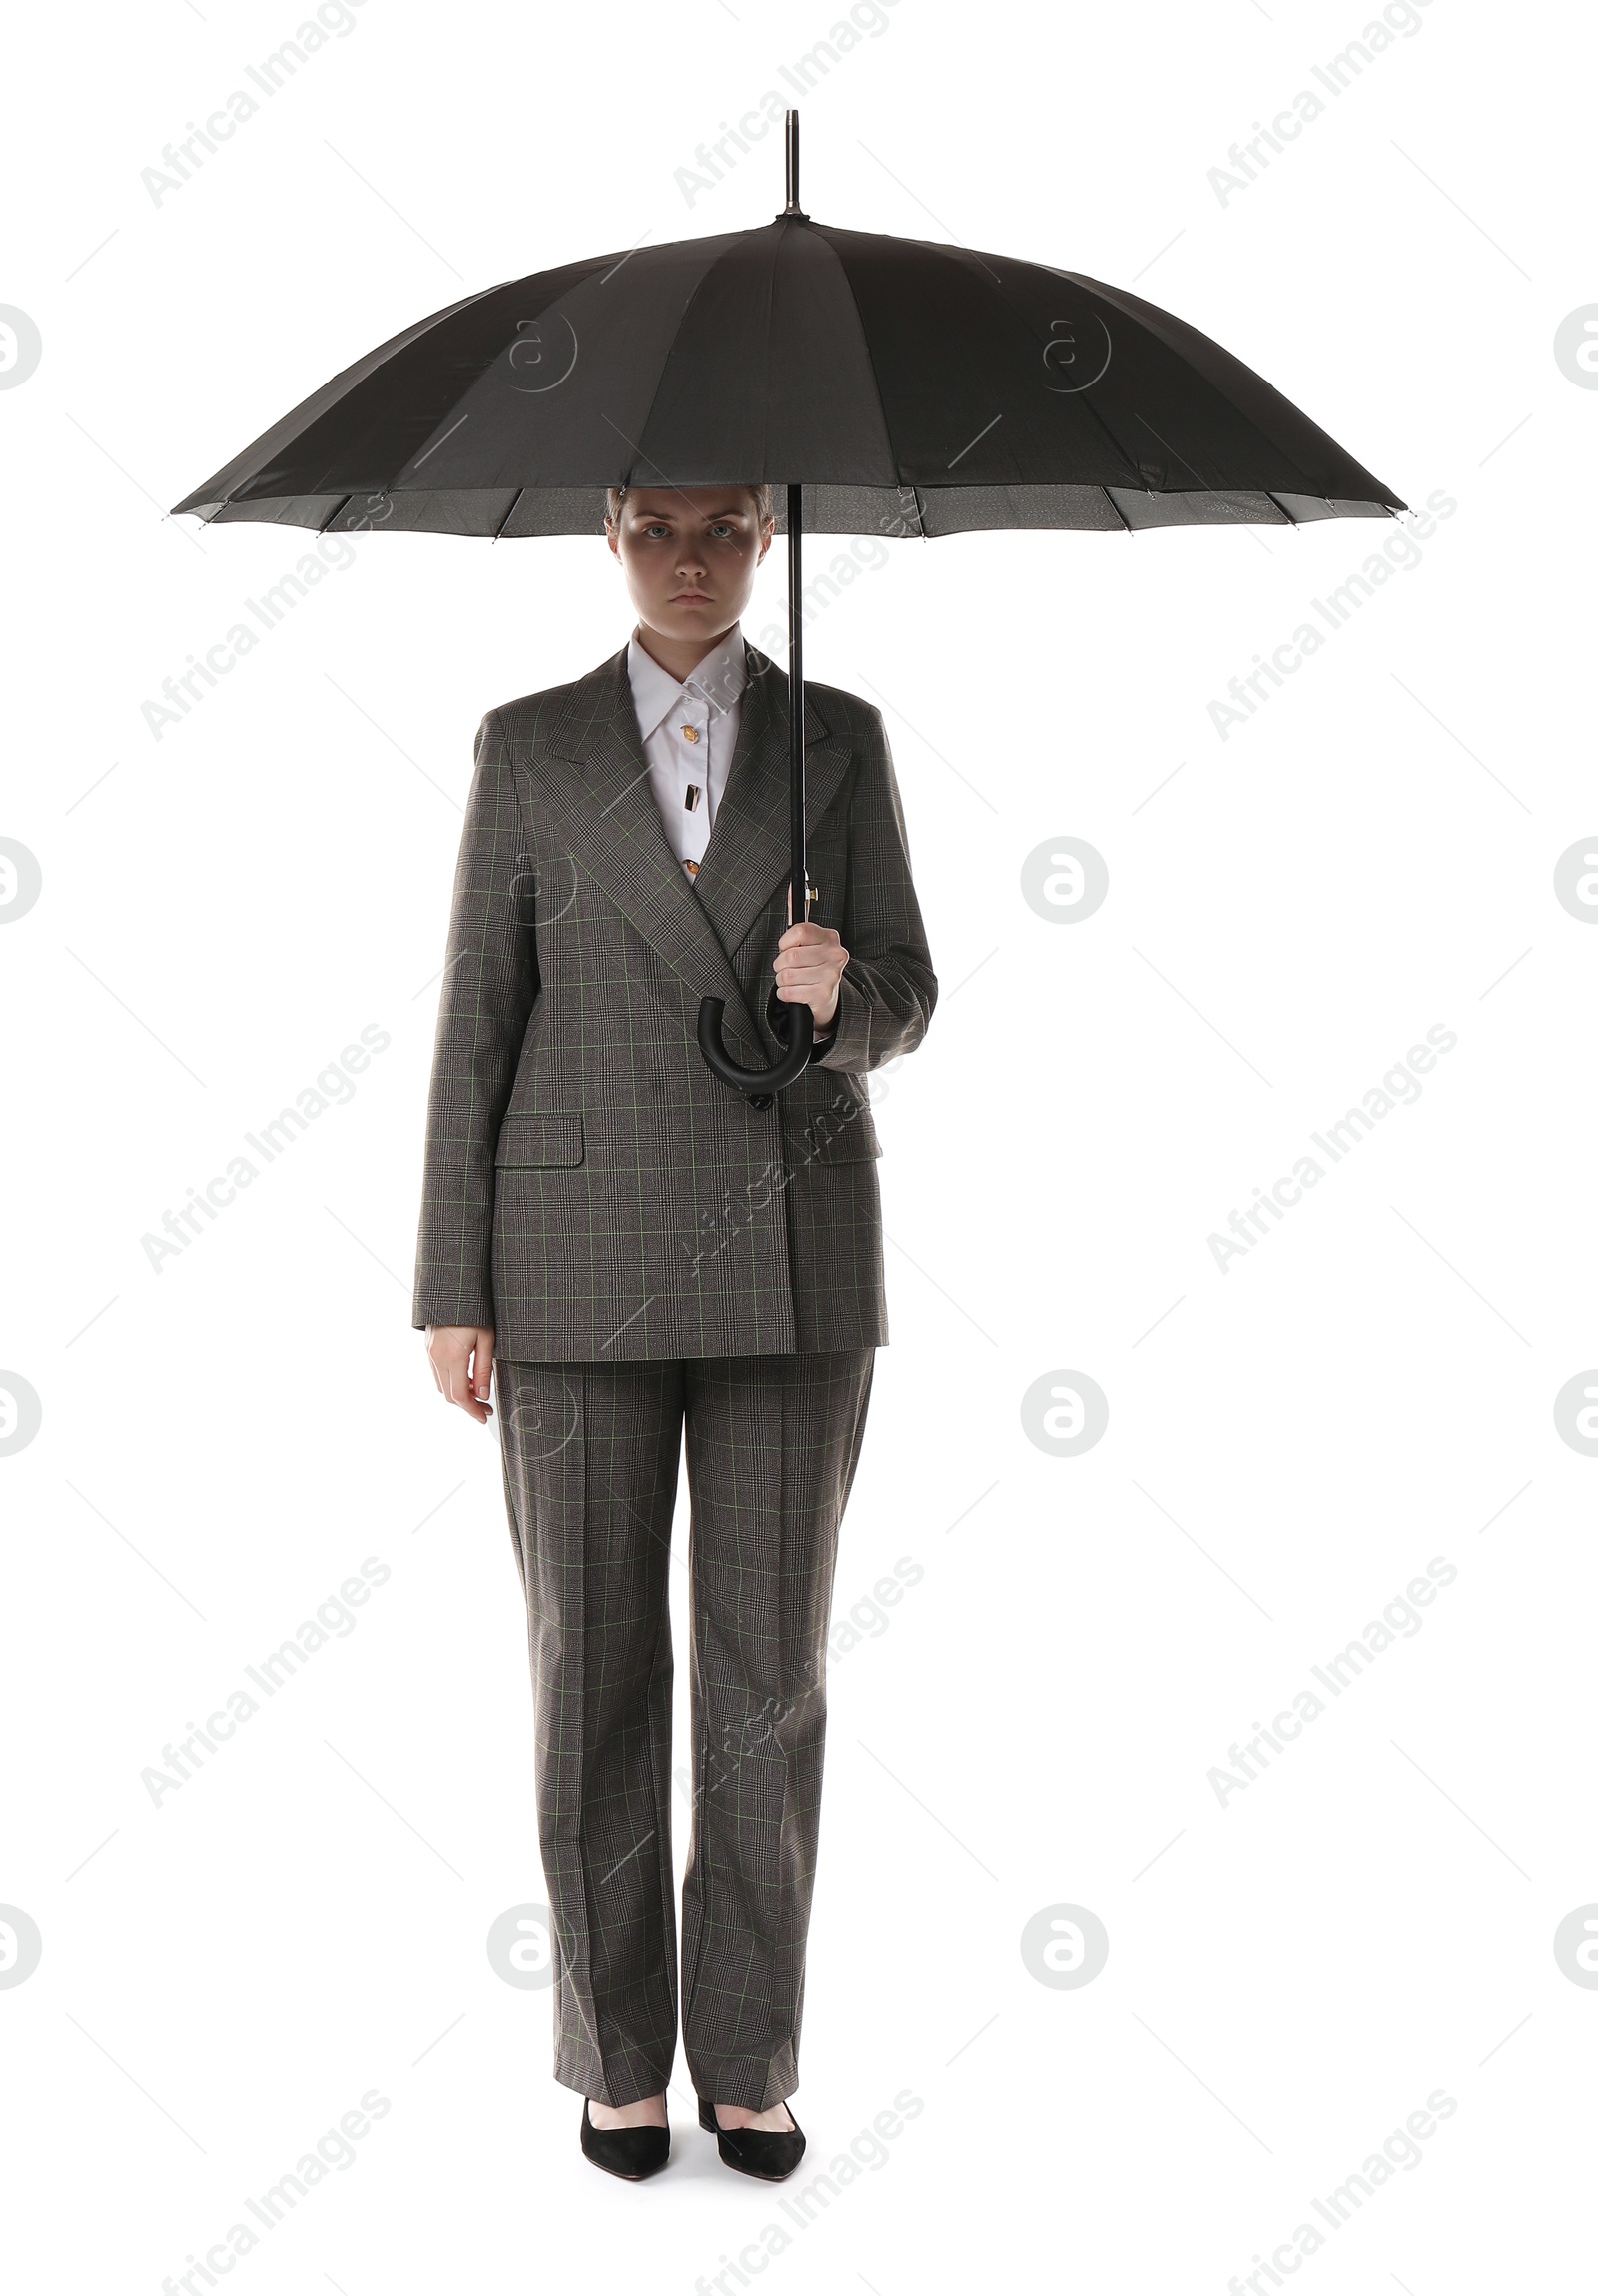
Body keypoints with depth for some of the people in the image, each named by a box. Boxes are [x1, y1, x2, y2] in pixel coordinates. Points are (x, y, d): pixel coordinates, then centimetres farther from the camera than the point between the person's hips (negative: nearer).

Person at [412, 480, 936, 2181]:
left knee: (770, 1663, 4)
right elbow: (478, 1022, 2)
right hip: (585, 1253, -1)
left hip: (792, 1255, 1)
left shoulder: (839, 737, 7)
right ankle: (617, 2052, 20)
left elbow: (901, 1005, 6)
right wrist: (452, 1291, -3)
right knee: (593, 1665, 3)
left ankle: (750, 2057, 19)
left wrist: (836, 990, -20)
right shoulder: (529, 745, 4)